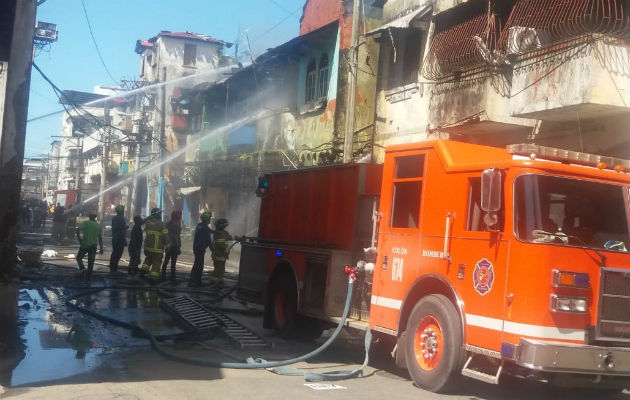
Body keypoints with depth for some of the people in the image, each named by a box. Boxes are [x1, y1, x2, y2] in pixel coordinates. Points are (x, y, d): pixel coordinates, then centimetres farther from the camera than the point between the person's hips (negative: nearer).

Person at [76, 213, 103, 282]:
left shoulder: (86, 223, -4)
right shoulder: (98, 226, 7)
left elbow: (78, 229, -18)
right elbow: (100, 238, 8)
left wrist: (79, 238, -6)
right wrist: (101, 248, 13)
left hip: (84, 245, -3)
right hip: (93, 246, 3)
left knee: (79, 257, 15)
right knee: (91, 262, 8)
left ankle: (82, 268, -10)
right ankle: (88, 278, 9)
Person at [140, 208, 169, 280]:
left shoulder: (148, 222, -1)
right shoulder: (161, 224, -15)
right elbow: (165, 236, -14)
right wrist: (167, 244, -2)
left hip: (148, 247, 5)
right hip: (157, 248, -5)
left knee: (148, 258, 28)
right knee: (157, 262, 4)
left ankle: (144, 268, 10)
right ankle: (154, 277, 1)